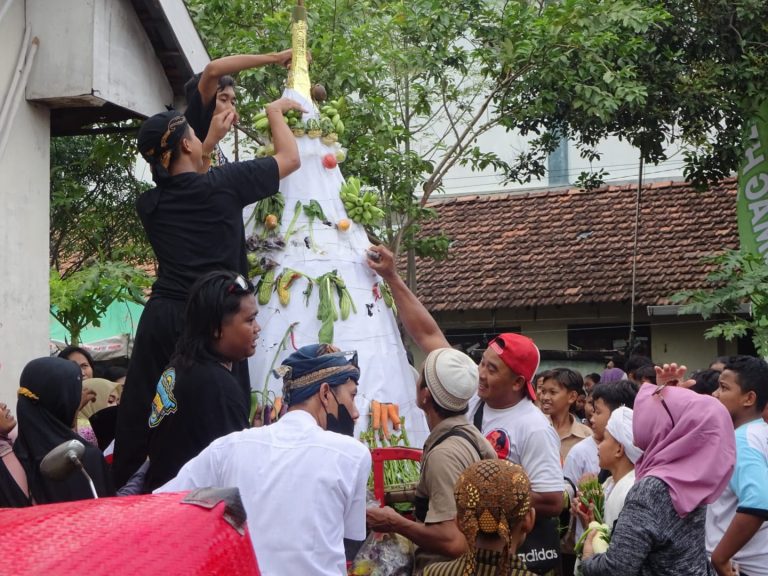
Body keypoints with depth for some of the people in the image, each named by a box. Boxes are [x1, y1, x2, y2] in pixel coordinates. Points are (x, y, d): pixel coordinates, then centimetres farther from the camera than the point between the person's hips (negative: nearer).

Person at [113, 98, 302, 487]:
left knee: (139, 419, 6)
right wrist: (275, 112, 26)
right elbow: (290, 158, 10)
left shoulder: (149, 203, 10)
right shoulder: (221, 185, -2)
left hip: (160, 319, 5)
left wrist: (213, 138, 40)